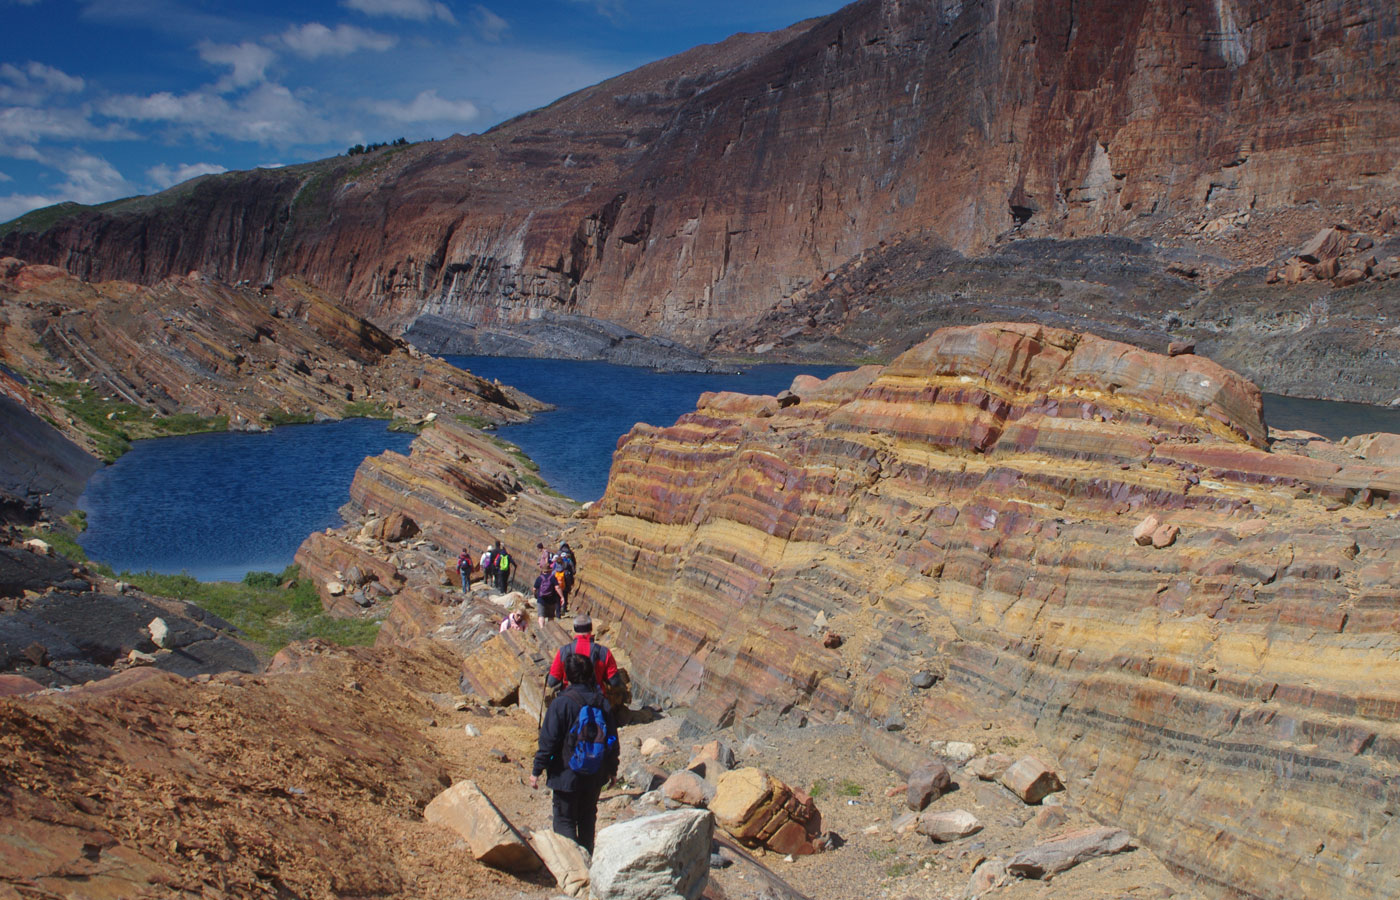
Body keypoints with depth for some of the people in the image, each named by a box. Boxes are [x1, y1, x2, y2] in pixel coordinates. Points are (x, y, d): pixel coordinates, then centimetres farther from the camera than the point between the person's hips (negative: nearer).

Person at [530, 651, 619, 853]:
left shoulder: (561, 703, -17)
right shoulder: (602, 702, -1)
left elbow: (548, 741, -15)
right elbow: (612, 739, 6)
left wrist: (537, 770, -5)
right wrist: (612, 768, 19)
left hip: (567, 774, -5)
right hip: (595, 775, 5)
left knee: (564, 820, 4)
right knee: (588, 818, 20)